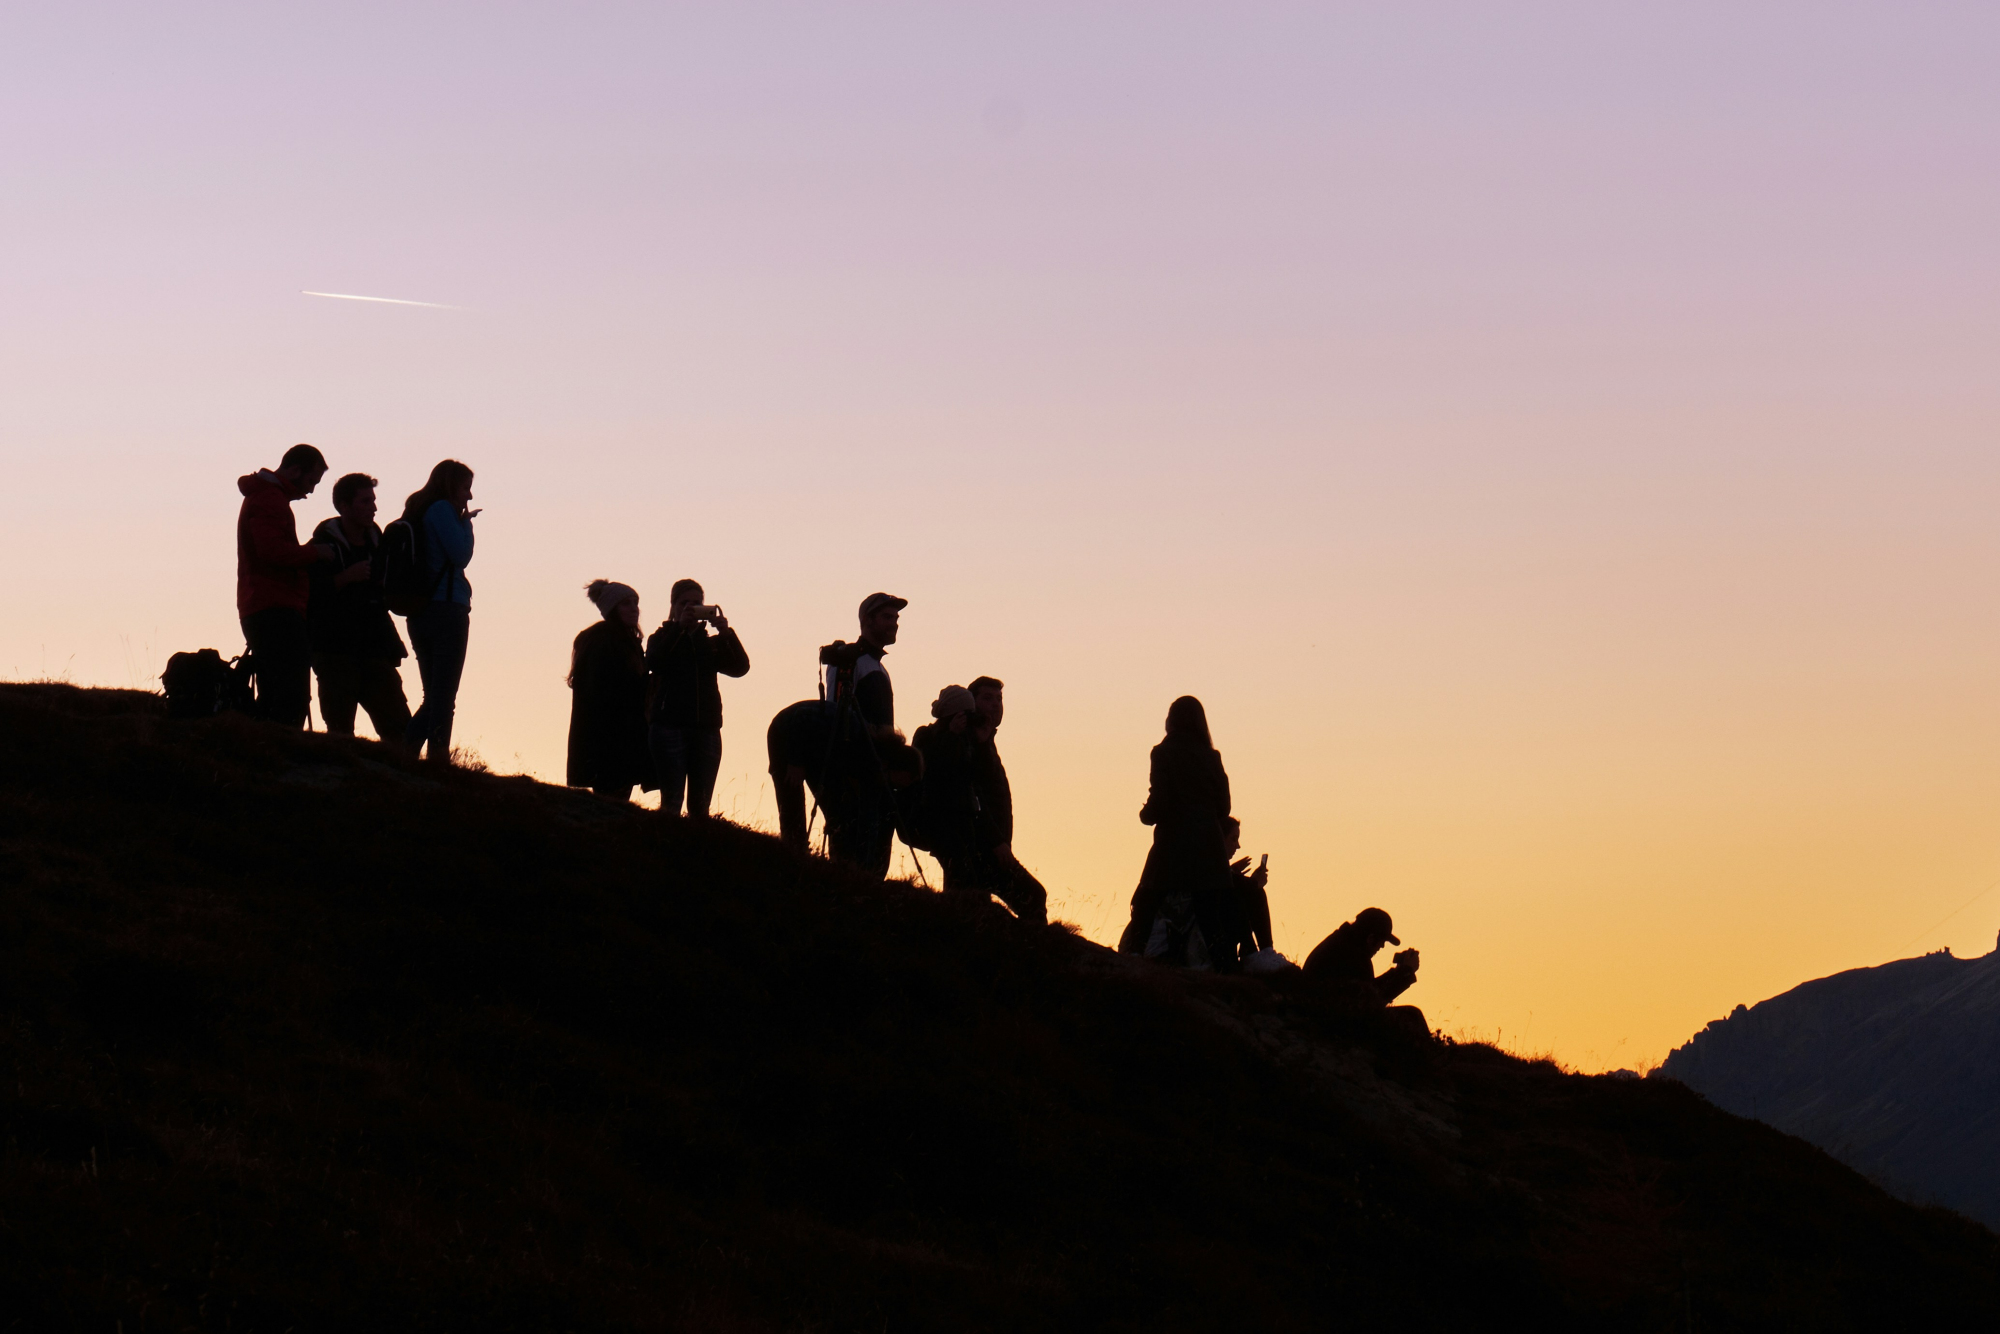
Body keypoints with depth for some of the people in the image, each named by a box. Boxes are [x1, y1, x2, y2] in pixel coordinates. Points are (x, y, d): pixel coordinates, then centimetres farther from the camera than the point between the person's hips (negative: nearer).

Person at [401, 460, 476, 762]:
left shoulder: (419, 513, 20)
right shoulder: (442, 510, -6)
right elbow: (461, 555, -12)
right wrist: (466, 523, 0)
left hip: (421, 611, 9)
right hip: (448, 610, -9)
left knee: (433, 695, 13)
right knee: (444, 694, -10)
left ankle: (403, 749, 1)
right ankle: (438, 754, -15)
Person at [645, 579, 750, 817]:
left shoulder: (710, 643, 17)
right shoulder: (662, 638, 10)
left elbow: (741, 667, 1)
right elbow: (653, 662, -12)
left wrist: (726, 633, -12)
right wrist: (679, 626, -16)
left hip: (707, 729, 3)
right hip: (671, 727, -3)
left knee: (700, 806, 0)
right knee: (671, 803, -11)